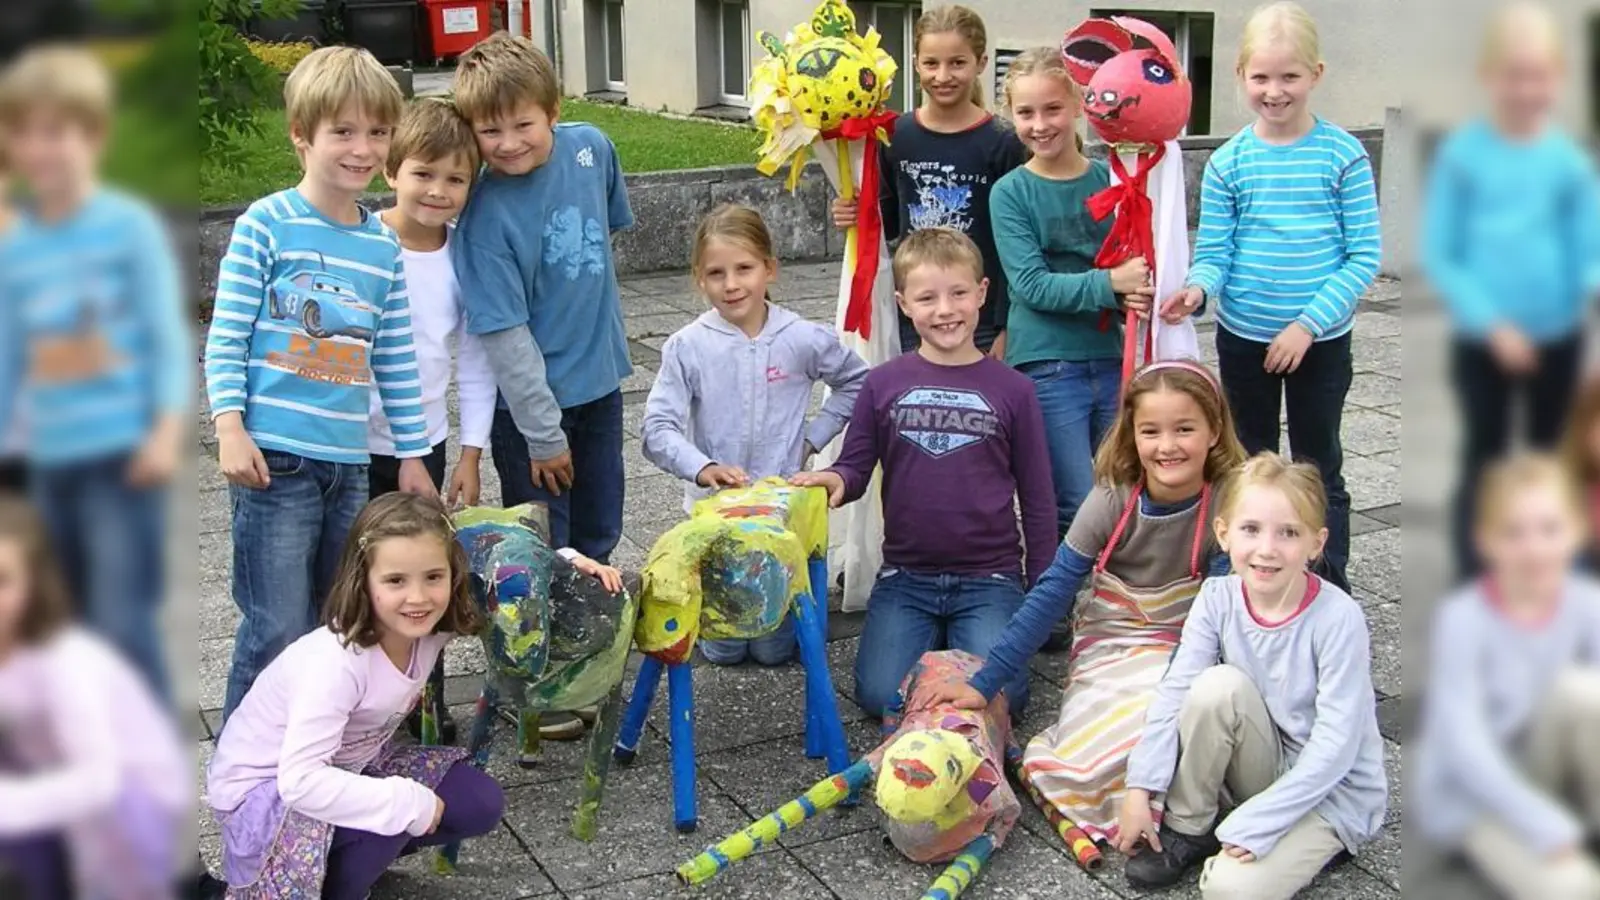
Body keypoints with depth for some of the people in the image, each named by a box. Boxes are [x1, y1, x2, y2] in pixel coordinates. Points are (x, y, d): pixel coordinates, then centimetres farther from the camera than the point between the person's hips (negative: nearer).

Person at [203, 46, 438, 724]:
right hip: (274, 461, -5)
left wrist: (412, 454, 15)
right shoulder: (267, 224, -5)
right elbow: (225, 338, -6)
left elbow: (396, 361, 14)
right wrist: (231, 431, -14)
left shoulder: (384, 245, 10)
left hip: (349, 463, 6)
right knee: (278, 633, -5)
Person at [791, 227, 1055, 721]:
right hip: (906, 576, 1)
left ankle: (962, 638, 13)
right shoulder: (884, 383, 2)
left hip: (989, 578, -1)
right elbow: (856, 466, 6)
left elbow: (1037, 499, 6)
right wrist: (836, 480, -19)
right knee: (882, 695, -15)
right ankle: (934, 638, 15)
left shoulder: (1012, 389, 0)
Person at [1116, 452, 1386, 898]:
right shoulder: (1218, 598, -10)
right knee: (1218, 686, -26)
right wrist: (1140, 790, -20)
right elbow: (1175, 691, -12)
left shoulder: (1338, 619, -23)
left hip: (1333, 790, -4)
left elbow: (1336, 744, -23)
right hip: (1265, 766, 4)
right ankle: (1186, 829, -7)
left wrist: (1254, 824, -25)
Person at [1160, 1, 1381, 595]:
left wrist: (1308, 324, -16)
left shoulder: (1343, 155, -9)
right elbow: (1213, 252, -3)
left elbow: (1363, 256, -9)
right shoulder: (1228, 163, -4)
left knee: (1319, 471, 10)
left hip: (1321, 340, -2)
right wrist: (1197, 289, -25)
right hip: (1244, 339, 2)